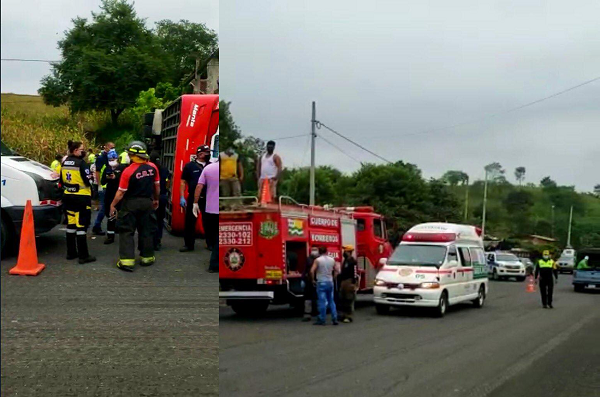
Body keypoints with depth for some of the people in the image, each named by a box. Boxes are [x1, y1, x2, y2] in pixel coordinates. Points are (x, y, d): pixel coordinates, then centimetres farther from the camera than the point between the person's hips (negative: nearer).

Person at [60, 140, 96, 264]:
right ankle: (83, 256, -3)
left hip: (68, 196, 8)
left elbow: (62, 180, 15)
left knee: (71, 224, 15)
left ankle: (71, 252, 23)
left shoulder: (65, 162, 8)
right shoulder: (81, 163, -16)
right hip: (81, 198, -8)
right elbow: (88, 181, -18)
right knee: (81, 226, -5)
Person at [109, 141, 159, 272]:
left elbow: (121, 192, -12)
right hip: (147, 202, 4)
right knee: (146, 231, 15)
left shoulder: (128, 171, -18)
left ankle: (127, 260, -2)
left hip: (131, 203, -4)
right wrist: (156, 199, 21)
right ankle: (147, 257, 24)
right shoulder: (152, 168, -6)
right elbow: (157, 186, 5)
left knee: (126, 231, 4)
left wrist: (113, 205, 0)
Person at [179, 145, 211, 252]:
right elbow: (183, 182, 1)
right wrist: (182, 197, -6)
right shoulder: (190, 166, 0)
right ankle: (188, 244, 10)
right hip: (193, 199, -2)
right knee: (190, 222, 2)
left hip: (208, 199, 2)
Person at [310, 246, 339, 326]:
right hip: (330, 282, 5)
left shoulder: (317, 260, -8)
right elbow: (336, 270, 12)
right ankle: (334, 319, 11)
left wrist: (313, 280, -4)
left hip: (321, 283, -5)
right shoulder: (332, 260, 7)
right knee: (331, 301, 12)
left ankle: (322, 320, 2)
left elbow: (312, 271, -16)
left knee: (322, 301, -2)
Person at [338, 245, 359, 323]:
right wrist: (340, 278, 21)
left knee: (349, 300, -7)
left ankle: (349, 316, -6)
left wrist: (353, 283, -22)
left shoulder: (353, 261, -12)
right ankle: (342, 315, 15)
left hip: (349, 282, -10)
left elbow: (355, 273, -18)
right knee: (342, 299, 9)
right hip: (343, 282, 10)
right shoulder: (345, 260, 18)